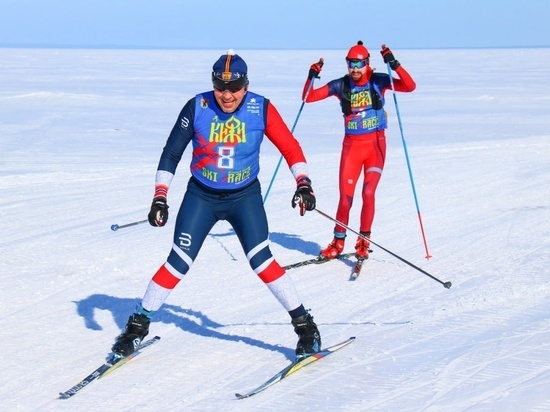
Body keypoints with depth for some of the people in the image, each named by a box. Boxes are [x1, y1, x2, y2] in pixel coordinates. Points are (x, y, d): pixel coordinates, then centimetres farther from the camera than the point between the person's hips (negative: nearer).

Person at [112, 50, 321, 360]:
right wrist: (160, 197, -10)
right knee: (179, 263, -3)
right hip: (201, 196, 1)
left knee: (261, 260, -14)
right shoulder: (197, 108, -13)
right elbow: (171, 153, -6)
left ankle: (304, 324, -2)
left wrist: (303, 183, -19)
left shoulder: (261, 109, -13)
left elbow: (290, 147, -6)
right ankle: (139, 325, 11)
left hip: (245, 197, 0)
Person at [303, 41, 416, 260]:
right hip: (351, 145, 2)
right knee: (345, 196, 0)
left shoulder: (379, 81, -5)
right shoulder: (340, 85, 0)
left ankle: (363, 242, 4)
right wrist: (312, 77, -15)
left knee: (368, 193, -11)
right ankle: (338, 242, 17)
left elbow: (410, 86, -16)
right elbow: (308, 97, 2)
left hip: (375, 143, -2)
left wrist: (394, 65, -28)